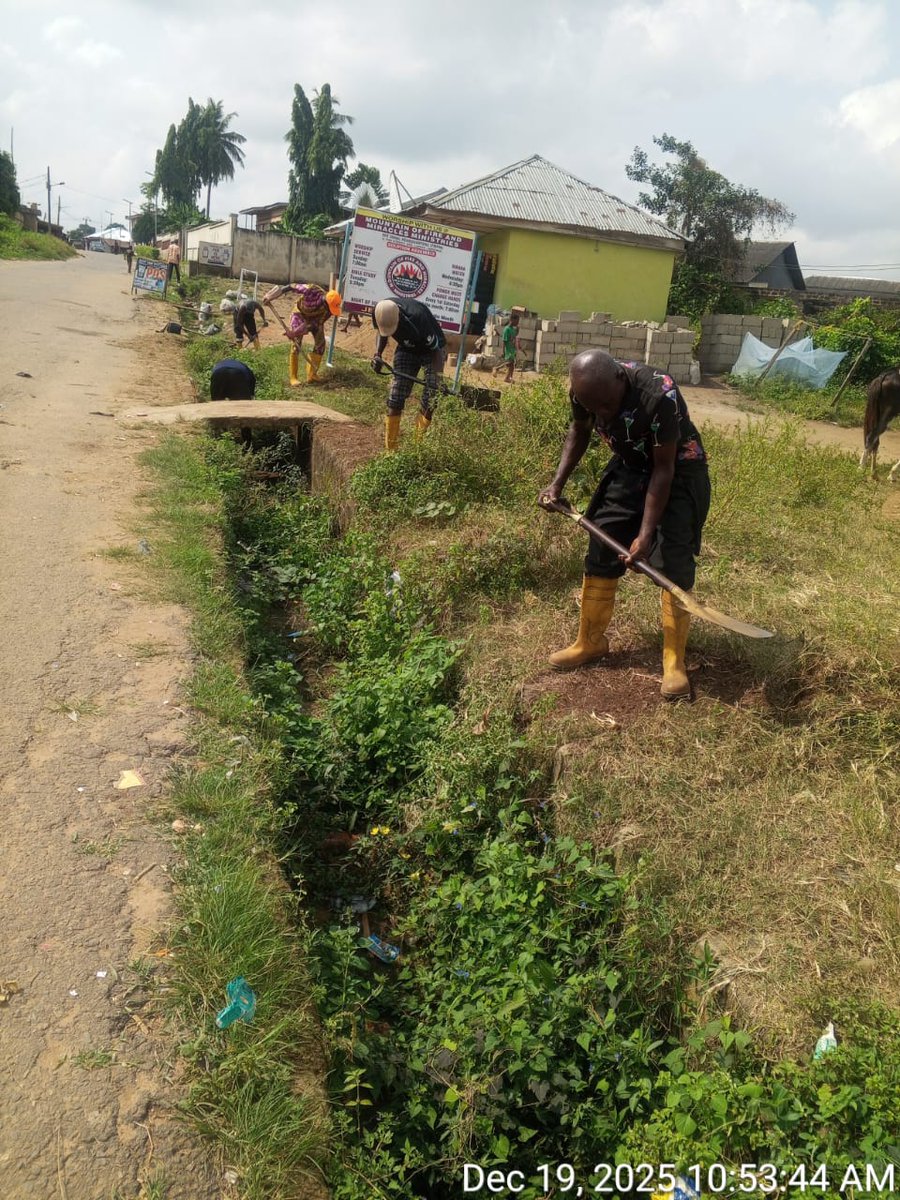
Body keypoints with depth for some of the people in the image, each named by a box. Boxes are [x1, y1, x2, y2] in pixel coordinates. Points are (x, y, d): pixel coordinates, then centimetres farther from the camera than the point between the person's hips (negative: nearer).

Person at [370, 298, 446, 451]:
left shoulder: (417, 317, -38)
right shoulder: (380, 313, -23)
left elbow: (436, 350, -29)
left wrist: (437, 378, -40)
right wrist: (377, 355, -17)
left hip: (430, 350, -4)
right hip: (407, 349, 4)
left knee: (429, 402, -12)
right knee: (395, 399, -5)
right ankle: (390, 449, 0)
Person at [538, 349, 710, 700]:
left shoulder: (659, 395, -36)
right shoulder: (584, 391, -18)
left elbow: (664, 469, -27)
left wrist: (646, 534, -28)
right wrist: (558, 483, -4)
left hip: (678, 470, -5)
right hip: (629, 468, 6)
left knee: (673, 563, -13)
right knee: (600, 552, 5)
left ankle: (674, 661, -1)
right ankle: (590, 641, 20)